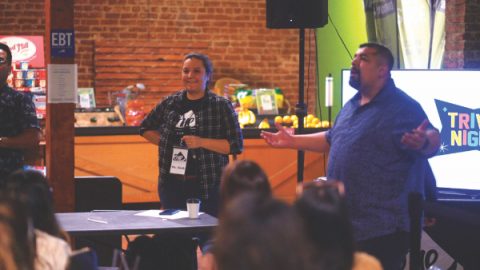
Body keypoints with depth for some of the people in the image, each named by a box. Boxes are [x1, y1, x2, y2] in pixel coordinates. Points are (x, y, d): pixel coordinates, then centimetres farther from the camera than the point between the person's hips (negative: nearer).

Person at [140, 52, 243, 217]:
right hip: (171, 185, 4)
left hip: (208, 189, -4)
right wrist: (164, 142, 7)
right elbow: (146, 128, 24)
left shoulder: (221, 106, -2)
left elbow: (236, 145, -7)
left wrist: (201, 142, -17)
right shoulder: (169, 103, 9)